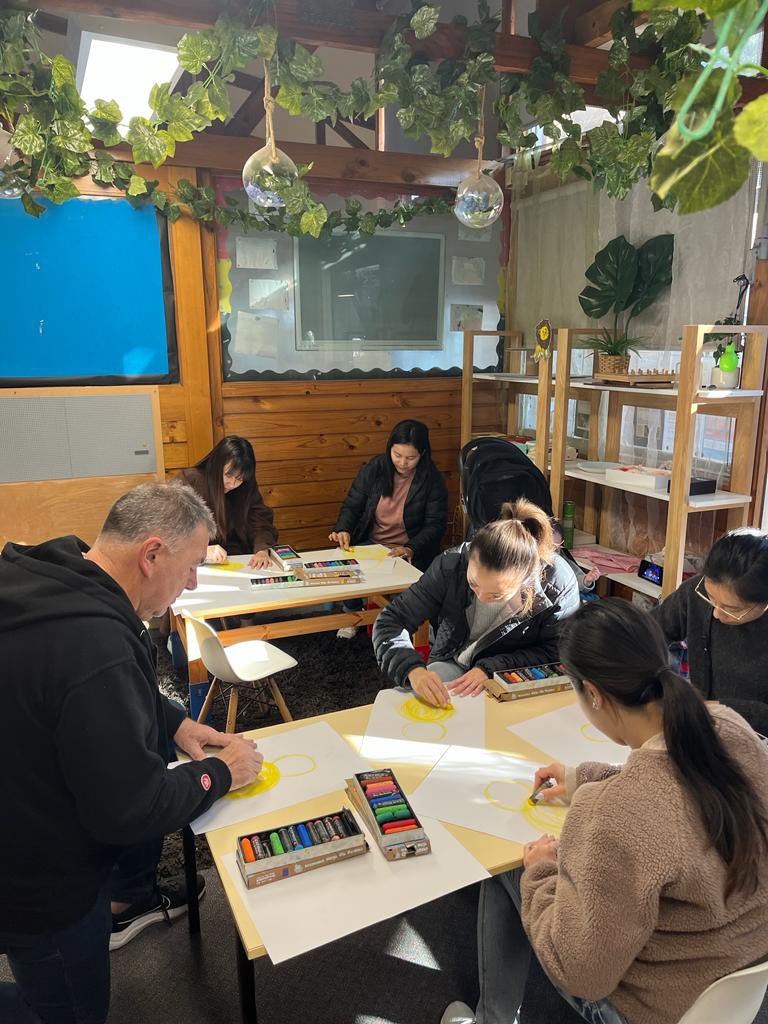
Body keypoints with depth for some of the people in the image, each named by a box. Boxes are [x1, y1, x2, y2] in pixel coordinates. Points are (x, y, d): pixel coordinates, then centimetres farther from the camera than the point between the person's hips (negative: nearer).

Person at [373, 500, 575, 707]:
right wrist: (414, 670, -36)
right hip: (451, 665, 2)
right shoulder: (451, 564, -22)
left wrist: (490, 668, -25)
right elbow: (391, 621, -17)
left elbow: (552, 653, -12)